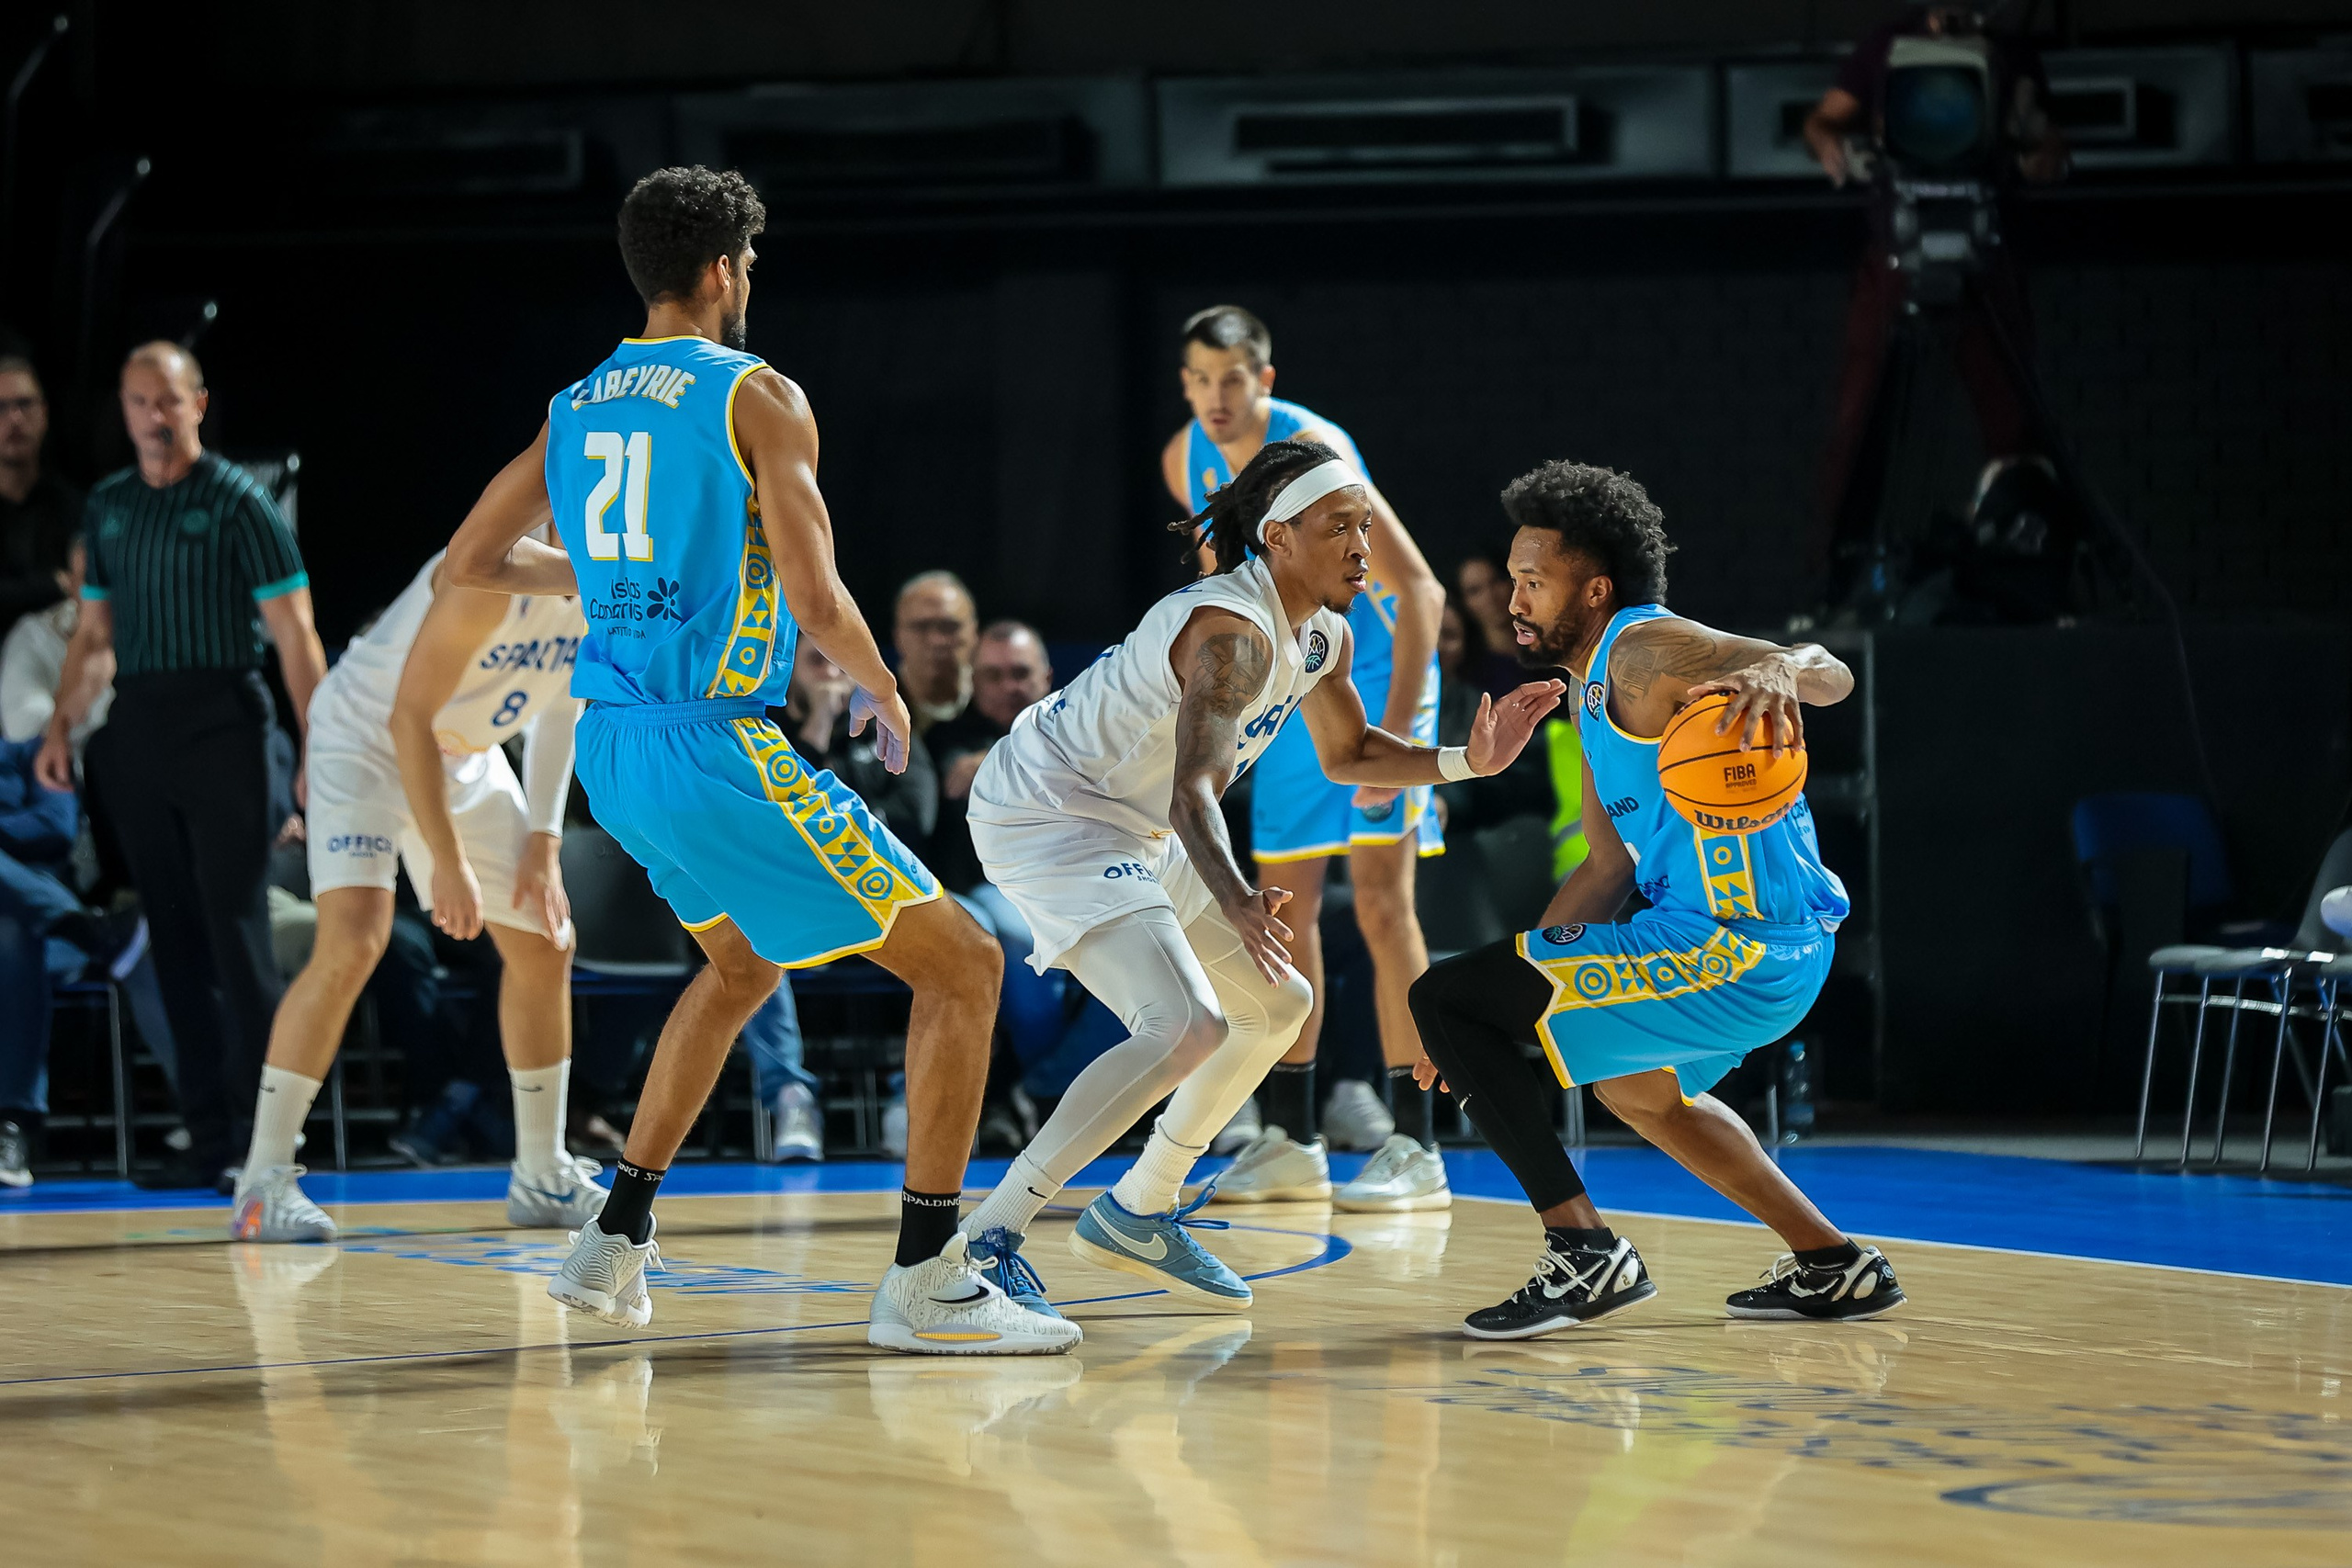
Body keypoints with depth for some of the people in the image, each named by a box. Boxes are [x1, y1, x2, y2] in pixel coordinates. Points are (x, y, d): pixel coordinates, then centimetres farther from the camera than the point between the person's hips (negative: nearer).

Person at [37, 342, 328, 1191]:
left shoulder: (238, 501, -2)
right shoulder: (108, 506, 14)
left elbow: (295, 633, -6)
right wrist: (61, 724, 8)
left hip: (219, 720, -5)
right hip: (134, 729, 5)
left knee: (236, 928, -10)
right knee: (174, 937, 5)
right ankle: (207, 1137, 8)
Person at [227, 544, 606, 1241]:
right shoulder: (492, 579, -33)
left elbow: (562, 704, 7)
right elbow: (409, 718, -30)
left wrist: (544, 844, 0)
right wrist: (448, 863, -29)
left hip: (467, 757, 9)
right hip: (367, 740, -8)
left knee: (545, 944, 9)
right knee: (353, 942, -25)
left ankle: (541, 1178, 23)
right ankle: (263, 1180, -20)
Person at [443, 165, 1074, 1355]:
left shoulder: (575, 408, 11)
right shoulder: (756, 397, -10)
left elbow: (471, 563, 19)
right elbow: (815, 597, -17)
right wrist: (882, 687, 3)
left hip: (609, 744, 8)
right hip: (714, 747, -8)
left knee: (743, 963, 33)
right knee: (959, 964, -1)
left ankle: (614, 1243, 31)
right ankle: (925, 1281, -5)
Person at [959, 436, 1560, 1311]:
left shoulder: (1324, 637, 3)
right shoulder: (1233, 631, -27)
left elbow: (1346, 754, 21)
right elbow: (1192, 791, -38)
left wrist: (1466, 762, 5)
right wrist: (1235, 904, -56)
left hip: (1127, 835, 10)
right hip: (1043, 815, -10)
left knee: (1279, 1006, 17)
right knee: (1185, 1027, -27)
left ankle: (1137, 1213, 26)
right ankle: (985, 1240, -27)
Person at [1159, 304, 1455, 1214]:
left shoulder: (1311, 455, -24)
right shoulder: (1185, 463, -3)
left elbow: (1419, 592, -27)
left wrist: (1394, 738, -32)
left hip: (1375, 681, -7)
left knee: (1381, 900, -14)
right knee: (1287, 909, 6)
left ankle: (1416, 1146, -14)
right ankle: (1291, 1143, 13)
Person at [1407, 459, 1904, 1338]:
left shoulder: (1643, 649, -13)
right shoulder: (1594, 689, 19)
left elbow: (1829, 673, -26)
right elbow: (1608, 871, 23)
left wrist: (1778, 672, -50)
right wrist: (1511, 994, 19)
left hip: (1735, 952, -11)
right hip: (1778, 951, 11)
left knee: (1441, 999, -11)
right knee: (1633, 1086, 39)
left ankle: (1585, 1255, -13)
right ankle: (1833, 1267, 37)